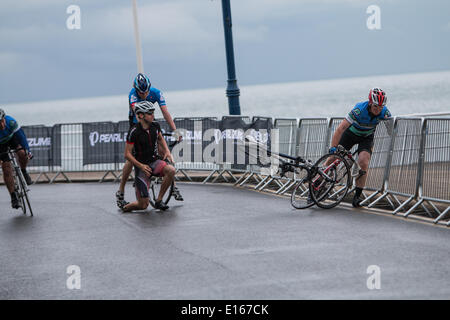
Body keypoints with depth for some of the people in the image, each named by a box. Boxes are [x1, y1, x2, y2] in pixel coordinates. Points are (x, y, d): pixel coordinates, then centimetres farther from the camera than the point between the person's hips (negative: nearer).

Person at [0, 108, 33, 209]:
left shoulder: (10, 121, -36)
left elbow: (20, 135, -31)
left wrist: (27, 150, -36)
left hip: (12, 137, 1)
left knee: (22, 153, -27)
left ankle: (24, 171, 7)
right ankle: (13, 197, -2)